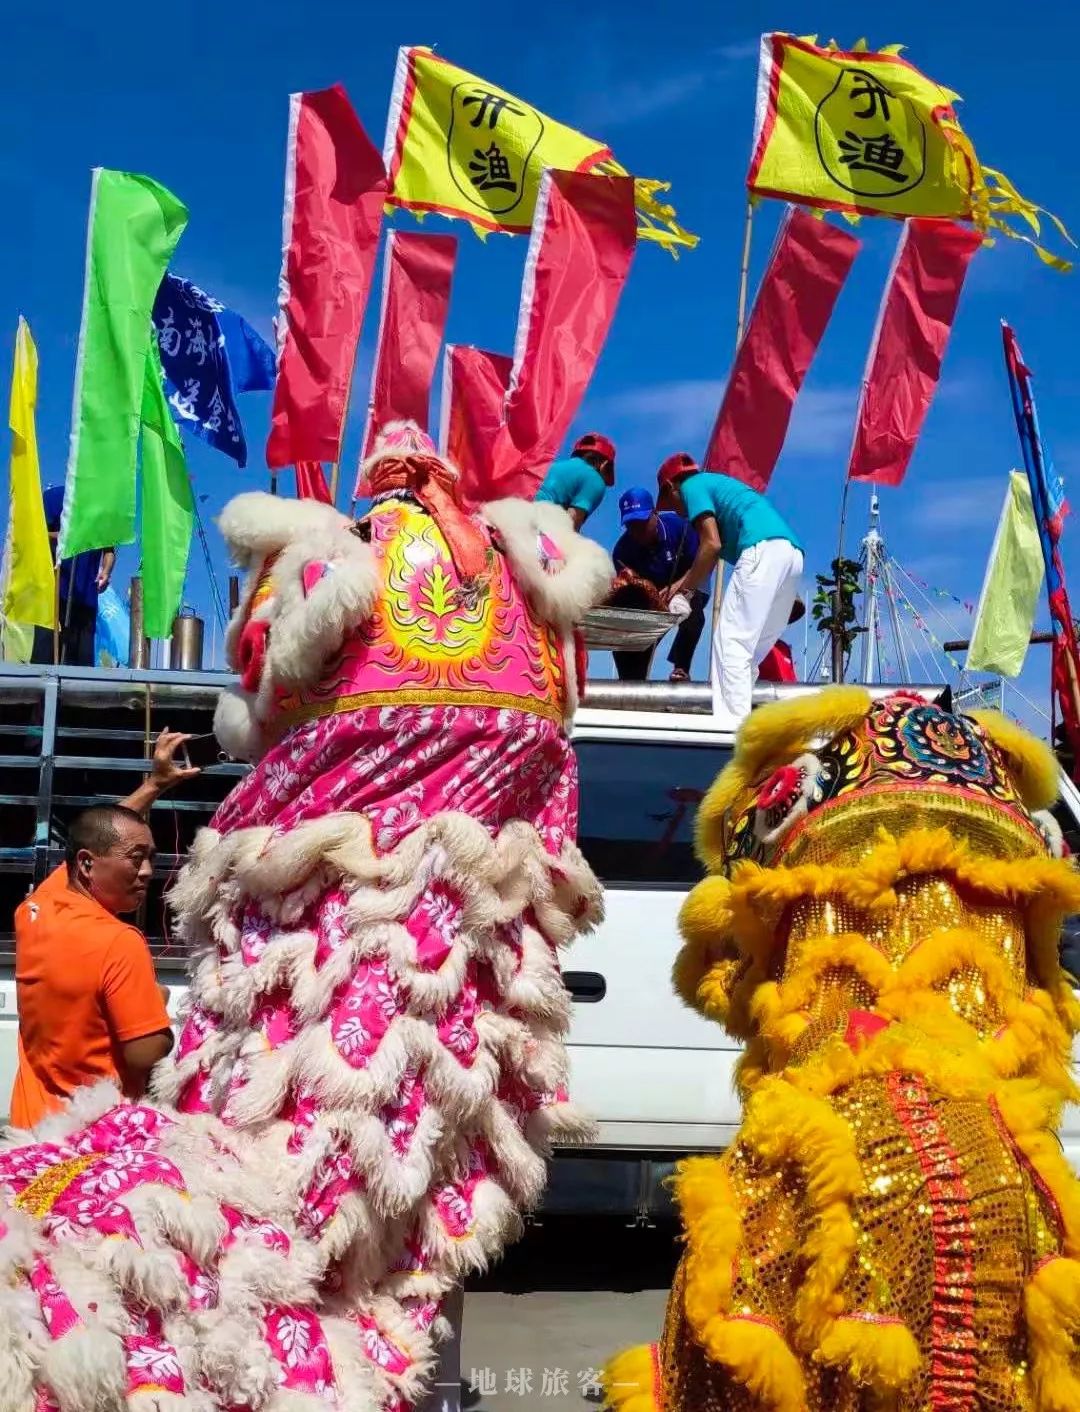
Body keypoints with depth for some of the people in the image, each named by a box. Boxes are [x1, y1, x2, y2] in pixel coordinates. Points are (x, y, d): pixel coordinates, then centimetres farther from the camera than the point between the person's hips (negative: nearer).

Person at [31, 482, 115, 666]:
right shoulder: (54, 497, 3)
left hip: (86, 594, 3)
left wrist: (105, 572, -8)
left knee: (83, 658, 2)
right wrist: (61, 536, -18)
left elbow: (109, 548, 11)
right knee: (44, 656, -8)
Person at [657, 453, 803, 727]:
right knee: (751, 648, 12)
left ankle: (732, 727, -16)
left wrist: (684, 585, 8)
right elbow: (718, 549, 32)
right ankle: (739, 722, 10)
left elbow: (712, 544, -2)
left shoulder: (692, 486, 9)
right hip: (791, 553, 9)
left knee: (731, 643, -9)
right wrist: (687, 583, 36)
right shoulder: (716, 483, 35)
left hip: (764, 551, -9)